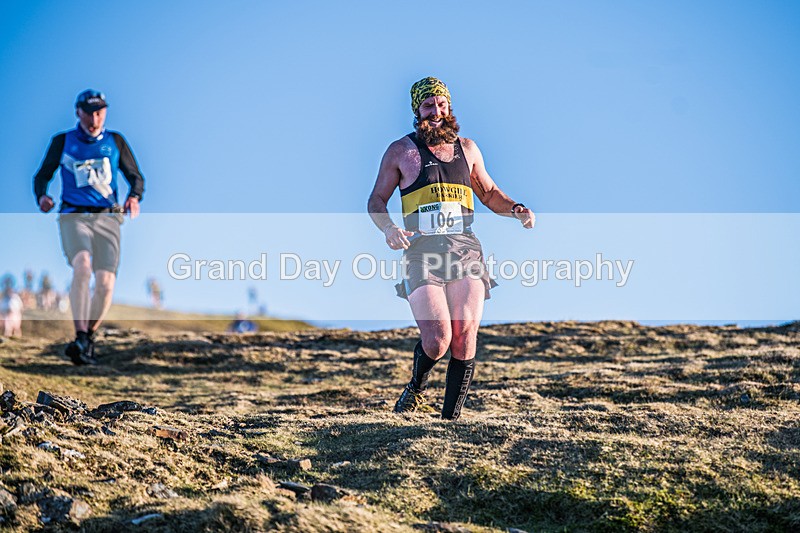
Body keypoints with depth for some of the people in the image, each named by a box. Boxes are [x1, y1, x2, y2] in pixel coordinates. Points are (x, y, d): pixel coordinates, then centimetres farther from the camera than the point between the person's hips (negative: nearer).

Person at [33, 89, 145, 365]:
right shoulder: (62, 142, 11)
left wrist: (134, 197, -6)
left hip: (107, 219, 2)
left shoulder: (115, 142, 13)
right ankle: (80, 339, -35)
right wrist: (41, 196, -6)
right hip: (74, 217, -2)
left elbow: (136, 176, 16)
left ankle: (89, 337, 13)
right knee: (82, 265, -30)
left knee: (106, 283, -12)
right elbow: (42, 175, 17)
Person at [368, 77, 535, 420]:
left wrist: (515, 209, 8)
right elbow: (376, 201, 12)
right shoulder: (401, 151, 9)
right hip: (422, 251, -3)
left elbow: (488, 193, 29)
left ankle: (452, 417, 1)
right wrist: (389, 229, -9)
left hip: (465, 250, 3)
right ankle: (416, 388, 17)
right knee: (437, 340, -15)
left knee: (465, 335, -9)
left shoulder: (467, 148, 17)